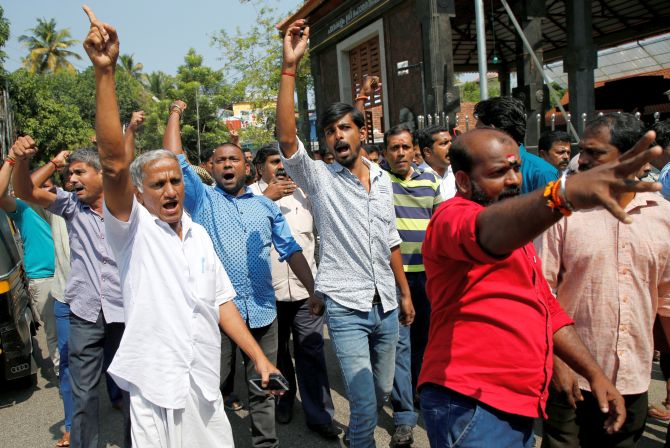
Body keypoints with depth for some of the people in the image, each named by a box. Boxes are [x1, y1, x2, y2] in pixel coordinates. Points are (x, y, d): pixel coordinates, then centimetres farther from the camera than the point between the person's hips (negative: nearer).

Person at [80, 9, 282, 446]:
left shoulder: (200, 234, 9)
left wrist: (260, 358, 7)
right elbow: (114, 161, -23)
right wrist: (105, 72, -31)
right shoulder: (133, 229, -7)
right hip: (155, 384, -4)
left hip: (206, 382, 5)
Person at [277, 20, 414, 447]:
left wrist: (405, 292, 14)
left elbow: (391, 241, 14)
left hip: (387, 304, 5)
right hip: (346, 306, -5)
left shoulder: (383, 179, 8)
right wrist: (290, 69, -30)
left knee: (383, 389, 21)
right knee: (364, 404, -7)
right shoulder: (319, 177, -6)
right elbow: (287, 138, -24)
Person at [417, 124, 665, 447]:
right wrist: (564, 193, -55)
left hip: (517, 407, 9)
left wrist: (595, 373, 12)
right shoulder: (453, 216, -13)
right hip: (470, 407, -9)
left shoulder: (516, 228, 17)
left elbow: (546, 307, 20)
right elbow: (489, 231, -38)